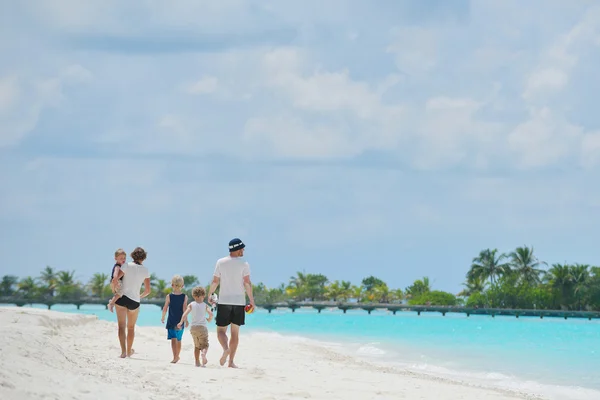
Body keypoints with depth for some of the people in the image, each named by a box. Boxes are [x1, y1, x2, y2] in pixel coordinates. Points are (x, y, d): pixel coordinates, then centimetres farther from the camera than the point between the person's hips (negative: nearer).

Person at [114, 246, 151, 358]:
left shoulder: (126, 266, -6)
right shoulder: (145, 271, 0)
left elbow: (114, 280, -13)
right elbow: (148, 290, 1)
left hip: (121, 298, -2)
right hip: (135, 301, 2)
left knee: (122, 325, 1)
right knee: (131, 327, 19)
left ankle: (123, 351, -13)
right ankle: (129, 351, 30)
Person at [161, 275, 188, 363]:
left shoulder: (169, 296, -5)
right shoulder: (185, 296, -2)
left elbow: (165, 309, -4)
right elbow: (184, 309, -10)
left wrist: (163, 318, 10)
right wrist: (186, 320, -7)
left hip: (171, 321, -2)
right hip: (180, 321, 2)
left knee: (173, 339, -6)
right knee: (179, 340, 16)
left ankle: (175, 357, -19)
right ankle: (177, 356, 29)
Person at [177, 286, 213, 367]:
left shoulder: (191, 305, 4)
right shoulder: (205, 305, 1)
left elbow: (185, 314, -9)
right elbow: (210, 314, -13)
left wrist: (181, 322, -2)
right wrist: (209, 320, 6)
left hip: (193, 327, 2)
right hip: (203, 327, -2)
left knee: (197, 346, 17)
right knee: (204, 345, 2)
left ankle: (197, 362, 12)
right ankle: (203, 353, -31)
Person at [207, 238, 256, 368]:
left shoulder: (221, 262, 1)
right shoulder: (244, 264, -3)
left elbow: (215, 281, 2)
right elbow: (247, 283, -9)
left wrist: (210, 295, 17)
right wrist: (251, 300, -2)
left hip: (224, 301, 0)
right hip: (239, 301, 0)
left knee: (221, 330, 7)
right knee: (235, 332, 7)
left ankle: (226, 349, -23)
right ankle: (231, 361, 5)